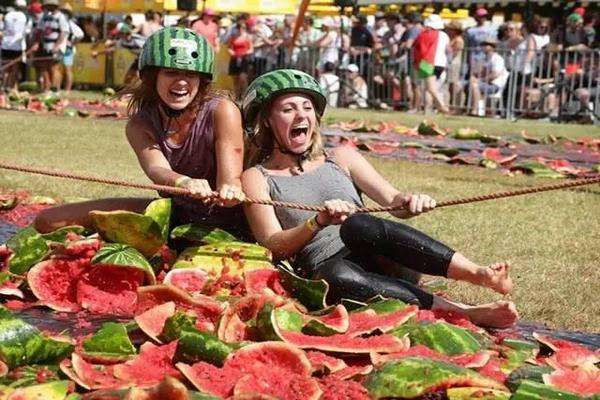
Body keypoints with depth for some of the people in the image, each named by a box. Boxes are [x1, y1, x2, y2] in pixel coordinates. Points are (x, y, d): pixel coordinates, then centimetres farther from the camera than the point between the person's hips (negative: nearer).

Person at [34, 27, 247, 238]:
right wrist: (183, 181, -54)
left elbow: (230, 179, -25)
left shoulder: (221, 111, -17)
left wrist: (229, 190, -52)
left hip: (226, 217, -1)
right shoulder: (139, 125, -8)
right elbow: (156, 168, -29)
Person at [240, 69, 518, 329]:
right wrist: (319, 223, -22)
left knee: (358, 225, -33)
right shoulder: (257, 177, 10)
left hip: (379, 262, 2)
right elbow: (272, 246, -4)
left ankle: (482, 275, -41)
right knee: (338, 276, -38)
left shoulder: (341, 158, 19)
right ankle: (462, 312, -41)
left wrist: (409, 202, -16)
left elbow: (393, 200, 8)